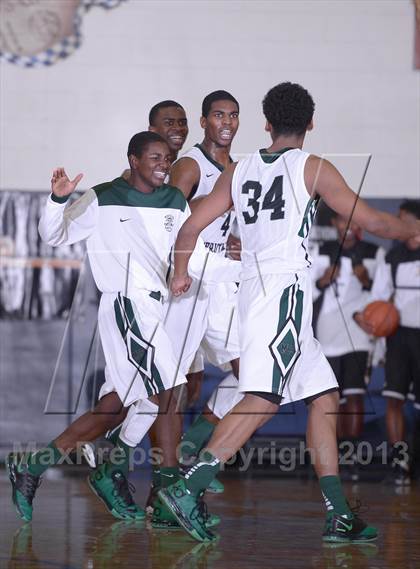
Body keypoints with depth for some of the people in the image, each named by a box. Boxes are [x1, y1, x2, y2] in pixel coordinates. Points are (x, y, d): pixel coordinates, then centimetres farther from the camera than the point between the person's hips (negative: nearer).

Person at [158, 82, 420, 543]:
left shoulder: (239, 171, 15)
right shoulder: (312, 168, 1)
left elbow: (192, 225, 14)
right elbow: (369, 220, 3)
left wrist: (180, 274, 30)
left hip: (253, 289, 7)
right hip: (285, 289, -7)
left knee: (324, 396, 12)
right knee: (262, 401, -17)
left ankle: (339, 517, 9)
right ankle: (187, 489, -30)